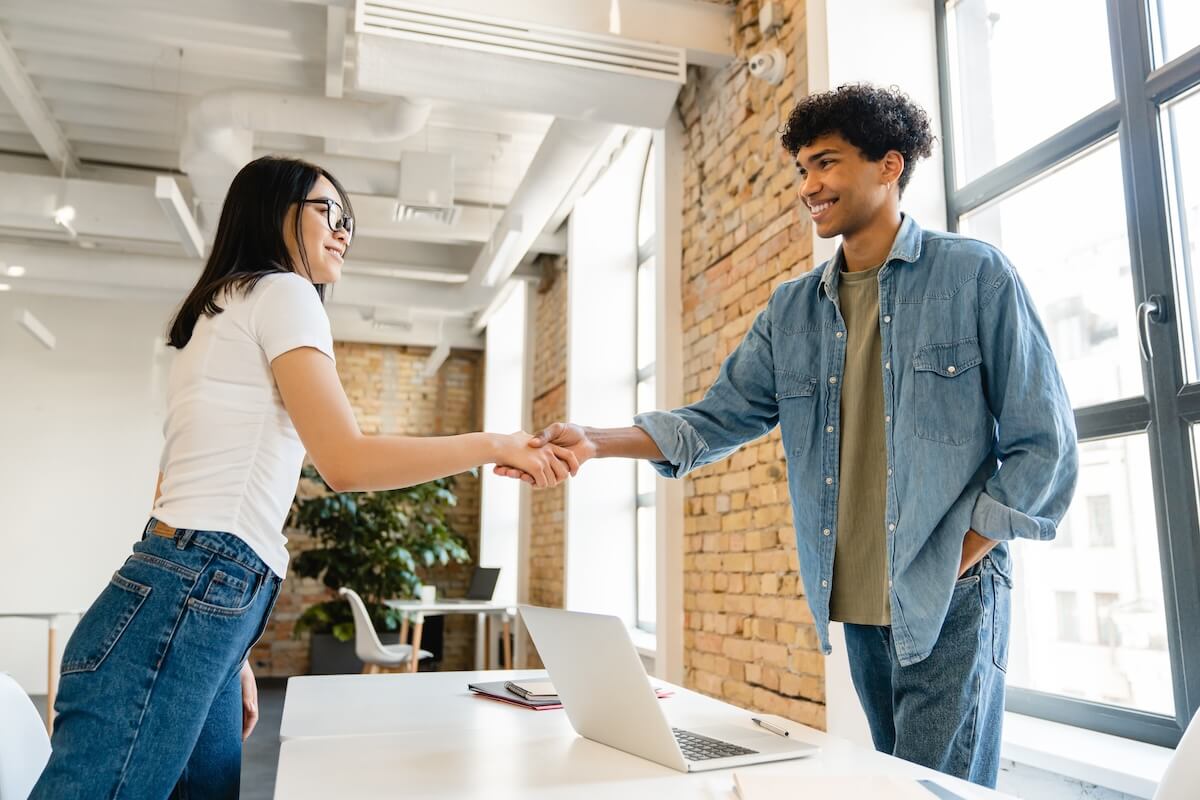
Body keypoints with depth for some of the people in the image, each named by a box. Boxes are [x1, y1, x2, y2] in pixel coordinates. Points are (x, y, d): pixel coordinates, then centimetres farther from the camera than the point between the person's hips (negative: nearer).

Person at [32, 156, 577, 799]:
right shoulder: (281, 293, -3)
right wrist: (493, 446, -5)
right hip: (187, 600, -10)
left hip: (193, 601, 10)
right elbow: (346, 462, -15)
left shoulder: (225, 311, 25)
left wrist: (231, 657, 21)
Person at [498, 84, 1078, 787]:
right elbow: (718, 419, 5)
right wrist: (596, 442, -10)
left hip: (951, 604, -5)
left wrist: (949, 570, -11)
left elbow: (1044, 446, -5)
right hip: (856, 605, 5)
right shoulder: (792, 310, 9)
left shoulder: (975, 275, -5)